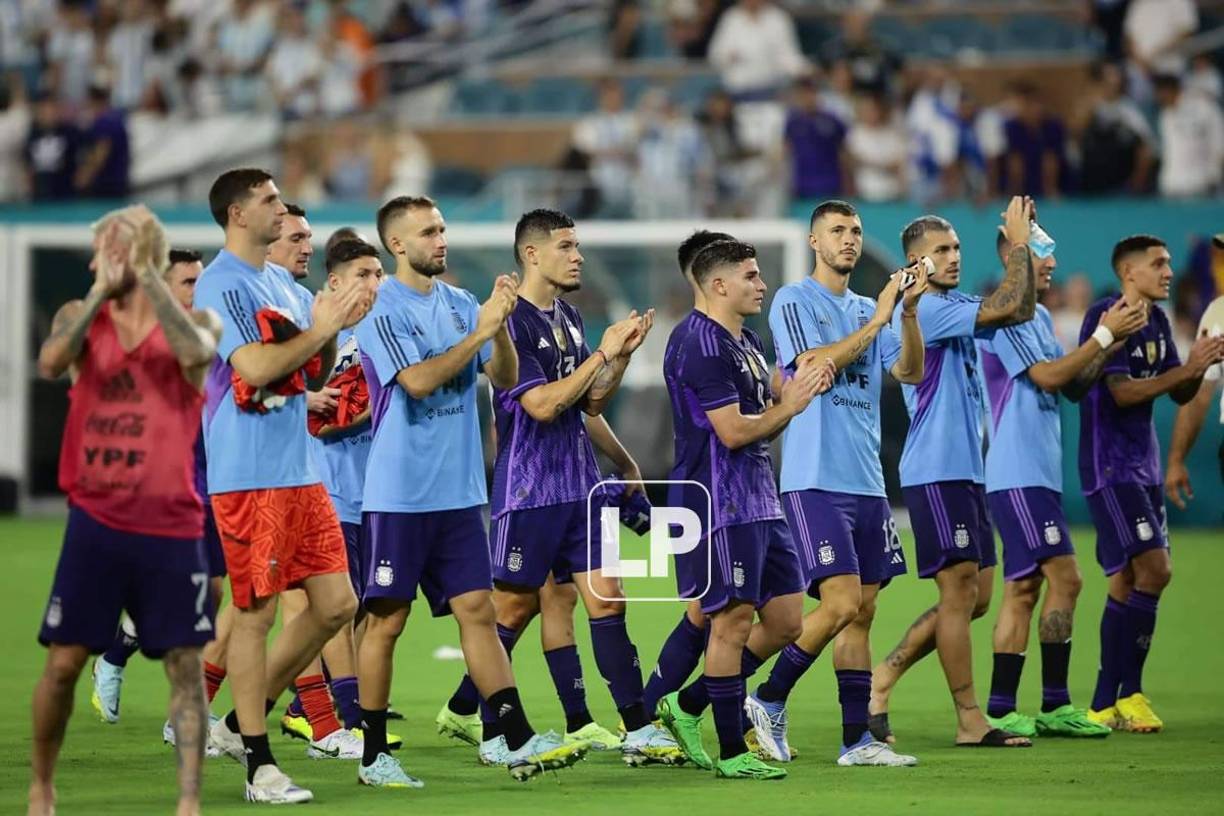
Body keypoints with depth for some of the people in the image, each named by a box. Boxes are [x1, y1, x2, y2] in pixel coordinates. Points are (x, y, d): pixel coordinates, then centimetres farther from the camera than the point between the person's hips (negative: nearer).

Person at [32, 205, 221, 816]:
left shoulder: (196, 321, 1)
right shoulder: (80, 316, 6)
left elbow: (194, 352, -22)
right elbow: (51, 362, -14)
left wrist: (145, 275, -20)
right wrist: (103, 290, -18)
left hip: (170, 524, -1)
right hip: (95, 520, 1)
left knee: (185, 663, -3)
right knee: (64, 661, 1)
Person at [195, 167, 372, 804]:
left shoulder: (280, 280, 16)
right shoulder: (222, 285, -11)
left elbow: (314, 368, 22)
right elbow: (256, 368, -21)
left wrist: (335, 327, 5)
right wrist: (321, 329, -13)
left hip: (300, 471, 9)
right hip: (248, 476, -9)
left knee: (335, 605, 7)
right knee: (256, 612, -4)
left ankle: (240, 724, 19)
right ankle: (258, 764, 3)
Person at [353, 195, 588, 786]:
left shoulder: (460, 305, 10)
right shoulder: (382, 310, -8)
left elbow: (506, 378, 6)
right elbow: (417, 381, -19)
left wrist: (502, 324, -11)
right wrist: (479, 332, -19)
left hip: (459, 493, 5)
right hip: (398, 494, -5)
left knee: (478, 611, 3)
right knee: (386, 621, 1)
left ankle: (519, 742, 0)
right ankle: (374, 756, 8)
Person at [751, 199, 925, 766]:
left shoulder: (868, 310, 16)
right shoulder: (794, 301, -2)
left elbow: (910, 372, 5)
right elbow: (814, 364, -16)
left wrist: (908, 311, -9)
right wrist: (877, 321, -17)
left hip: (867, 481, 7)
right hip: (815, 480, -7)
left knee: (861, 613, 4)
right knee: (841, 604, -15)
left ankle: (857, 739, 6)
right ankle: (768, 700, 1)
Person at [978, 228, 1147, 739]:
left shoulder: (1039, 316, 18)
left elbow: (1074, 385, 17)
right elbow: (1048, 376, -18)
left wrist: (1112, 339, 4)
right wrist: (1105, 335, -13)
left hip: (1039, 474, 9)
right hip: (1019, 475, -9)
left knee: (1023, 591, 8)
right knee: (1064, 579, -11)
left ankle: (1001, 710, 9)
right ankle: (1055, 705, -8)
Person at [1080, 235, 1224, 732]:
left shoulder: (1157, 320, 13)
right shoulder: (1104, 316, -12)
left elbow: (1180, 396, 15)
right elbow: (1122, 392, -20)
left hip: (1142, 467, 9)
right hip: (1109, 466, -9)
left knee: (1127, 582, 8)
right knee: (1153, 569, -16)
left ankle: (1104, 704, 11)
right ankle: (1128, 694, -9)